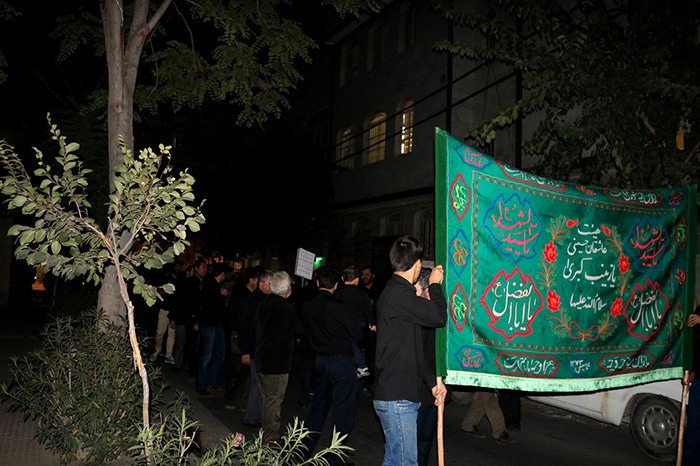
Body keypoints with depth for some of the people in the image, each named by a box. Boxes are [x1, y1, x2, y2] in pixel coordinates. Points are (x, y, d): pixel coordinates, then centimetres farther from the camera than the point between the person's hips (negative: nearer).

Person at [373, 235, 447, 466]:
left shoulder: (394, 293, 16)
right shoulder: (398, 294, -17)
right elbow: (439, 316, -18)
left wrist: (431, 381, 16)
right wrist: (435, 285, -2)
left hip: (394, 395, 10)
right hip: (397, 398, -10)